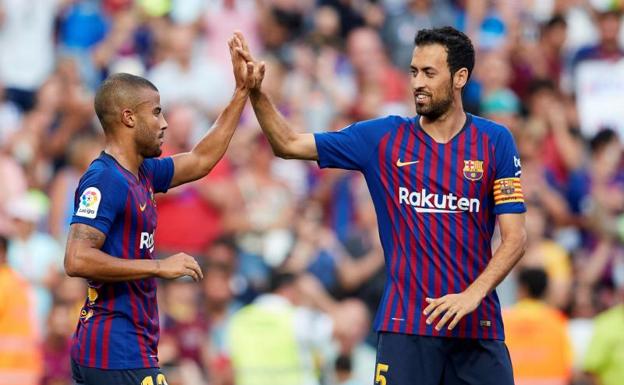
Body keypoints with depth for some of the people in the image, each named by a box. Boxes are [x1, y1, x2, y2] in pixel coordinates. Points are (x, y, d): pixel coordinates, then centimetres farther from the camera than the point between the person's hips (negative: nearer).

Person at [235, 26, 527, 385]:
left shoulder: (496, 141, 2)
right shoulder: (383, 138, 6)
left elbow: (515, 238, -2)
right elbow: (291, 144, 7)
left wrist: (472, 295, -16)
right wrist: (256, 94, -8)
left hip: (476, 328, 0)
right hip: (405, 326, 0)